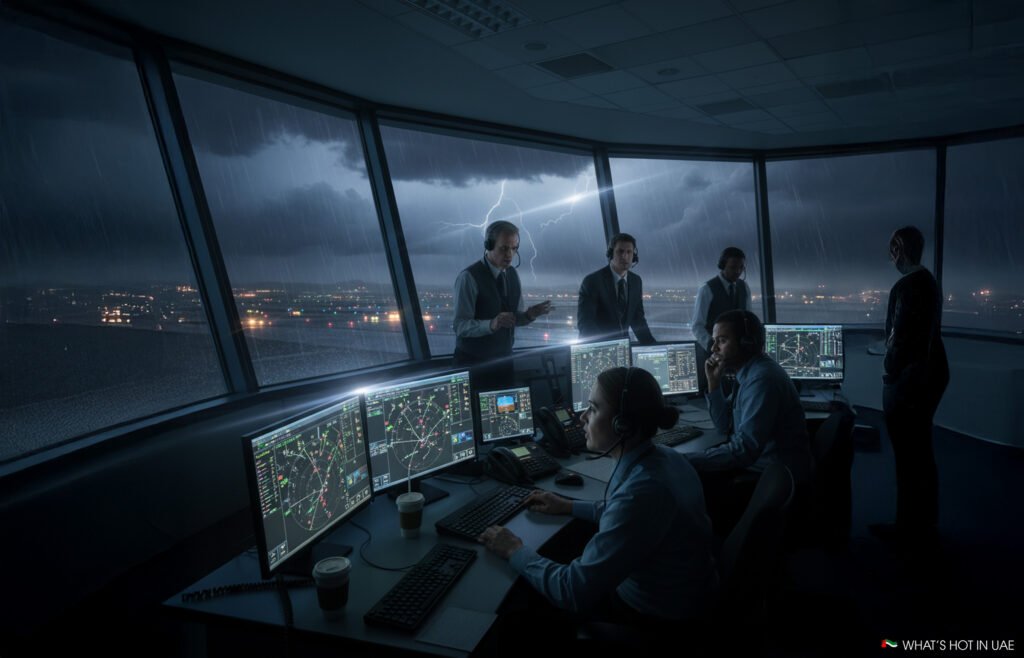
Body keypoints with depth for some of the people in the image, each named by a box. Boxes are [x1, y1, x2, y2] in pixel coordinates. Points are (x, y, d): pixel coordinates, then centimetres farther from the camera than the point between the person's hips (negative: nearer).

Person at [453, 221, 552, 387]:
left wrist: (530, 314, -13)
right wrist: (491, 324, -36)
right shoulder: (469, 277, -17)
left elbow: (515, 317, 8)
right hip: (474, 363, -6)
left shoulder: (512, 274, 4)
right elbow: (461, 326, -21)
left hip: (504, 358, 6)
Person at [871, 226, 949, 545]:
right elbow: (922, 331, 13)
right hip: (931, 372, 10)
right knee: (921, 451, 19)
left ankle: (911, 525, 14)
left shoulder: (906, 286, -19)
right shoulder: (928, 281, 11)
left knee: (908, 455, 2)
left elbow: (900, 336, -21)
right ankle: (924, 522, 31)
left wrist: (891, 374, -10)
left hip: (909, 378, -10)